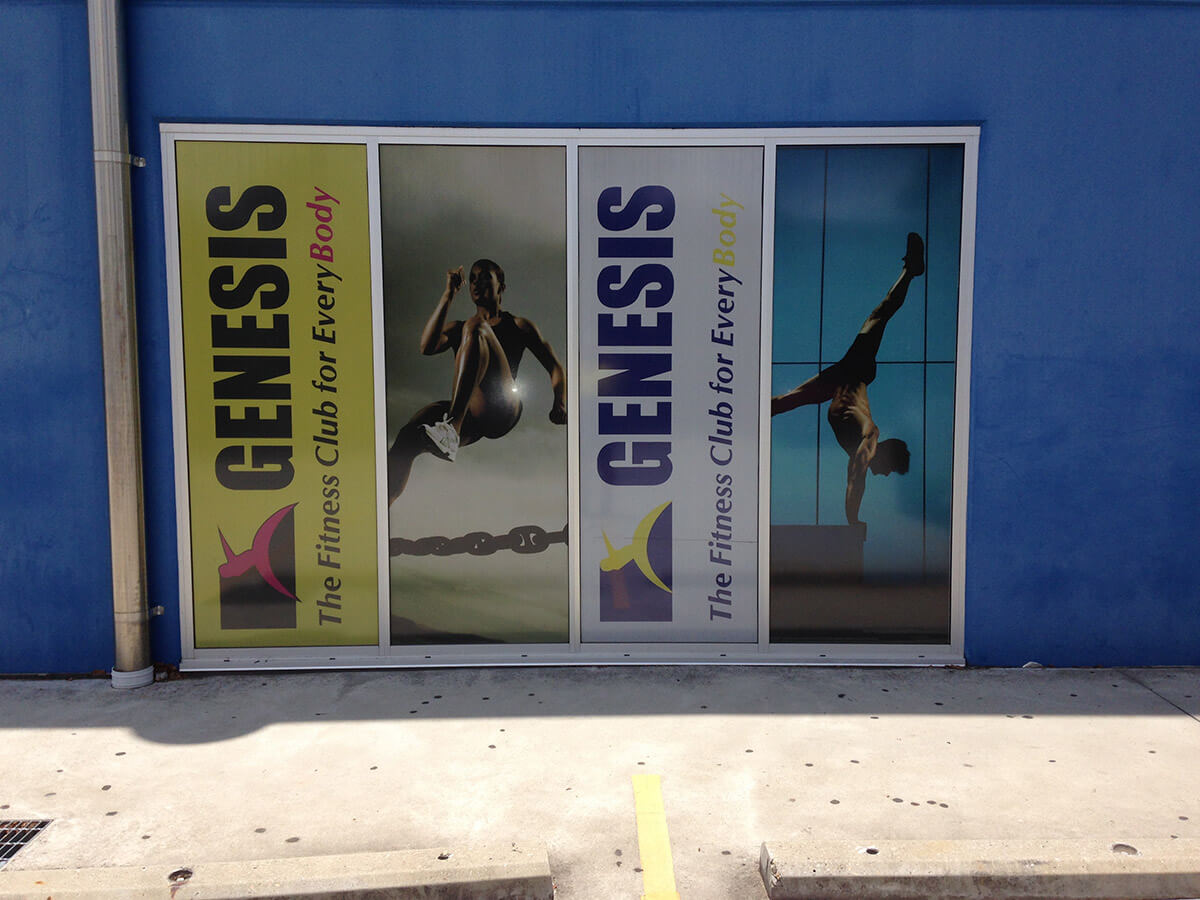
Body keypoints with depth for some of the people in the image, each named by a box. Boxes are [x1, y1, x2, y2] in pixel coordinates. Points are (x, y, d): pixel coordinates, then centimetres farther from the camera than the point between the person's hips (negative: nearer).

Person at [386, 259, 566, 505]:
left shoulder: (519, 326, 23)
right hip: (470, 417, 3)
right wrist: (448, 295, 8)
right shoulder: (456, 328, 29)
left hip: (502, 411, -3)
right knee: (409, 435, -30)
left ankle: (452, 427, -43)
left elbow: (555, 368, 14)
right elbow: (427, 347, 7)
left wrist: (559, 404, -6)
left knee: (474, 327, -25)